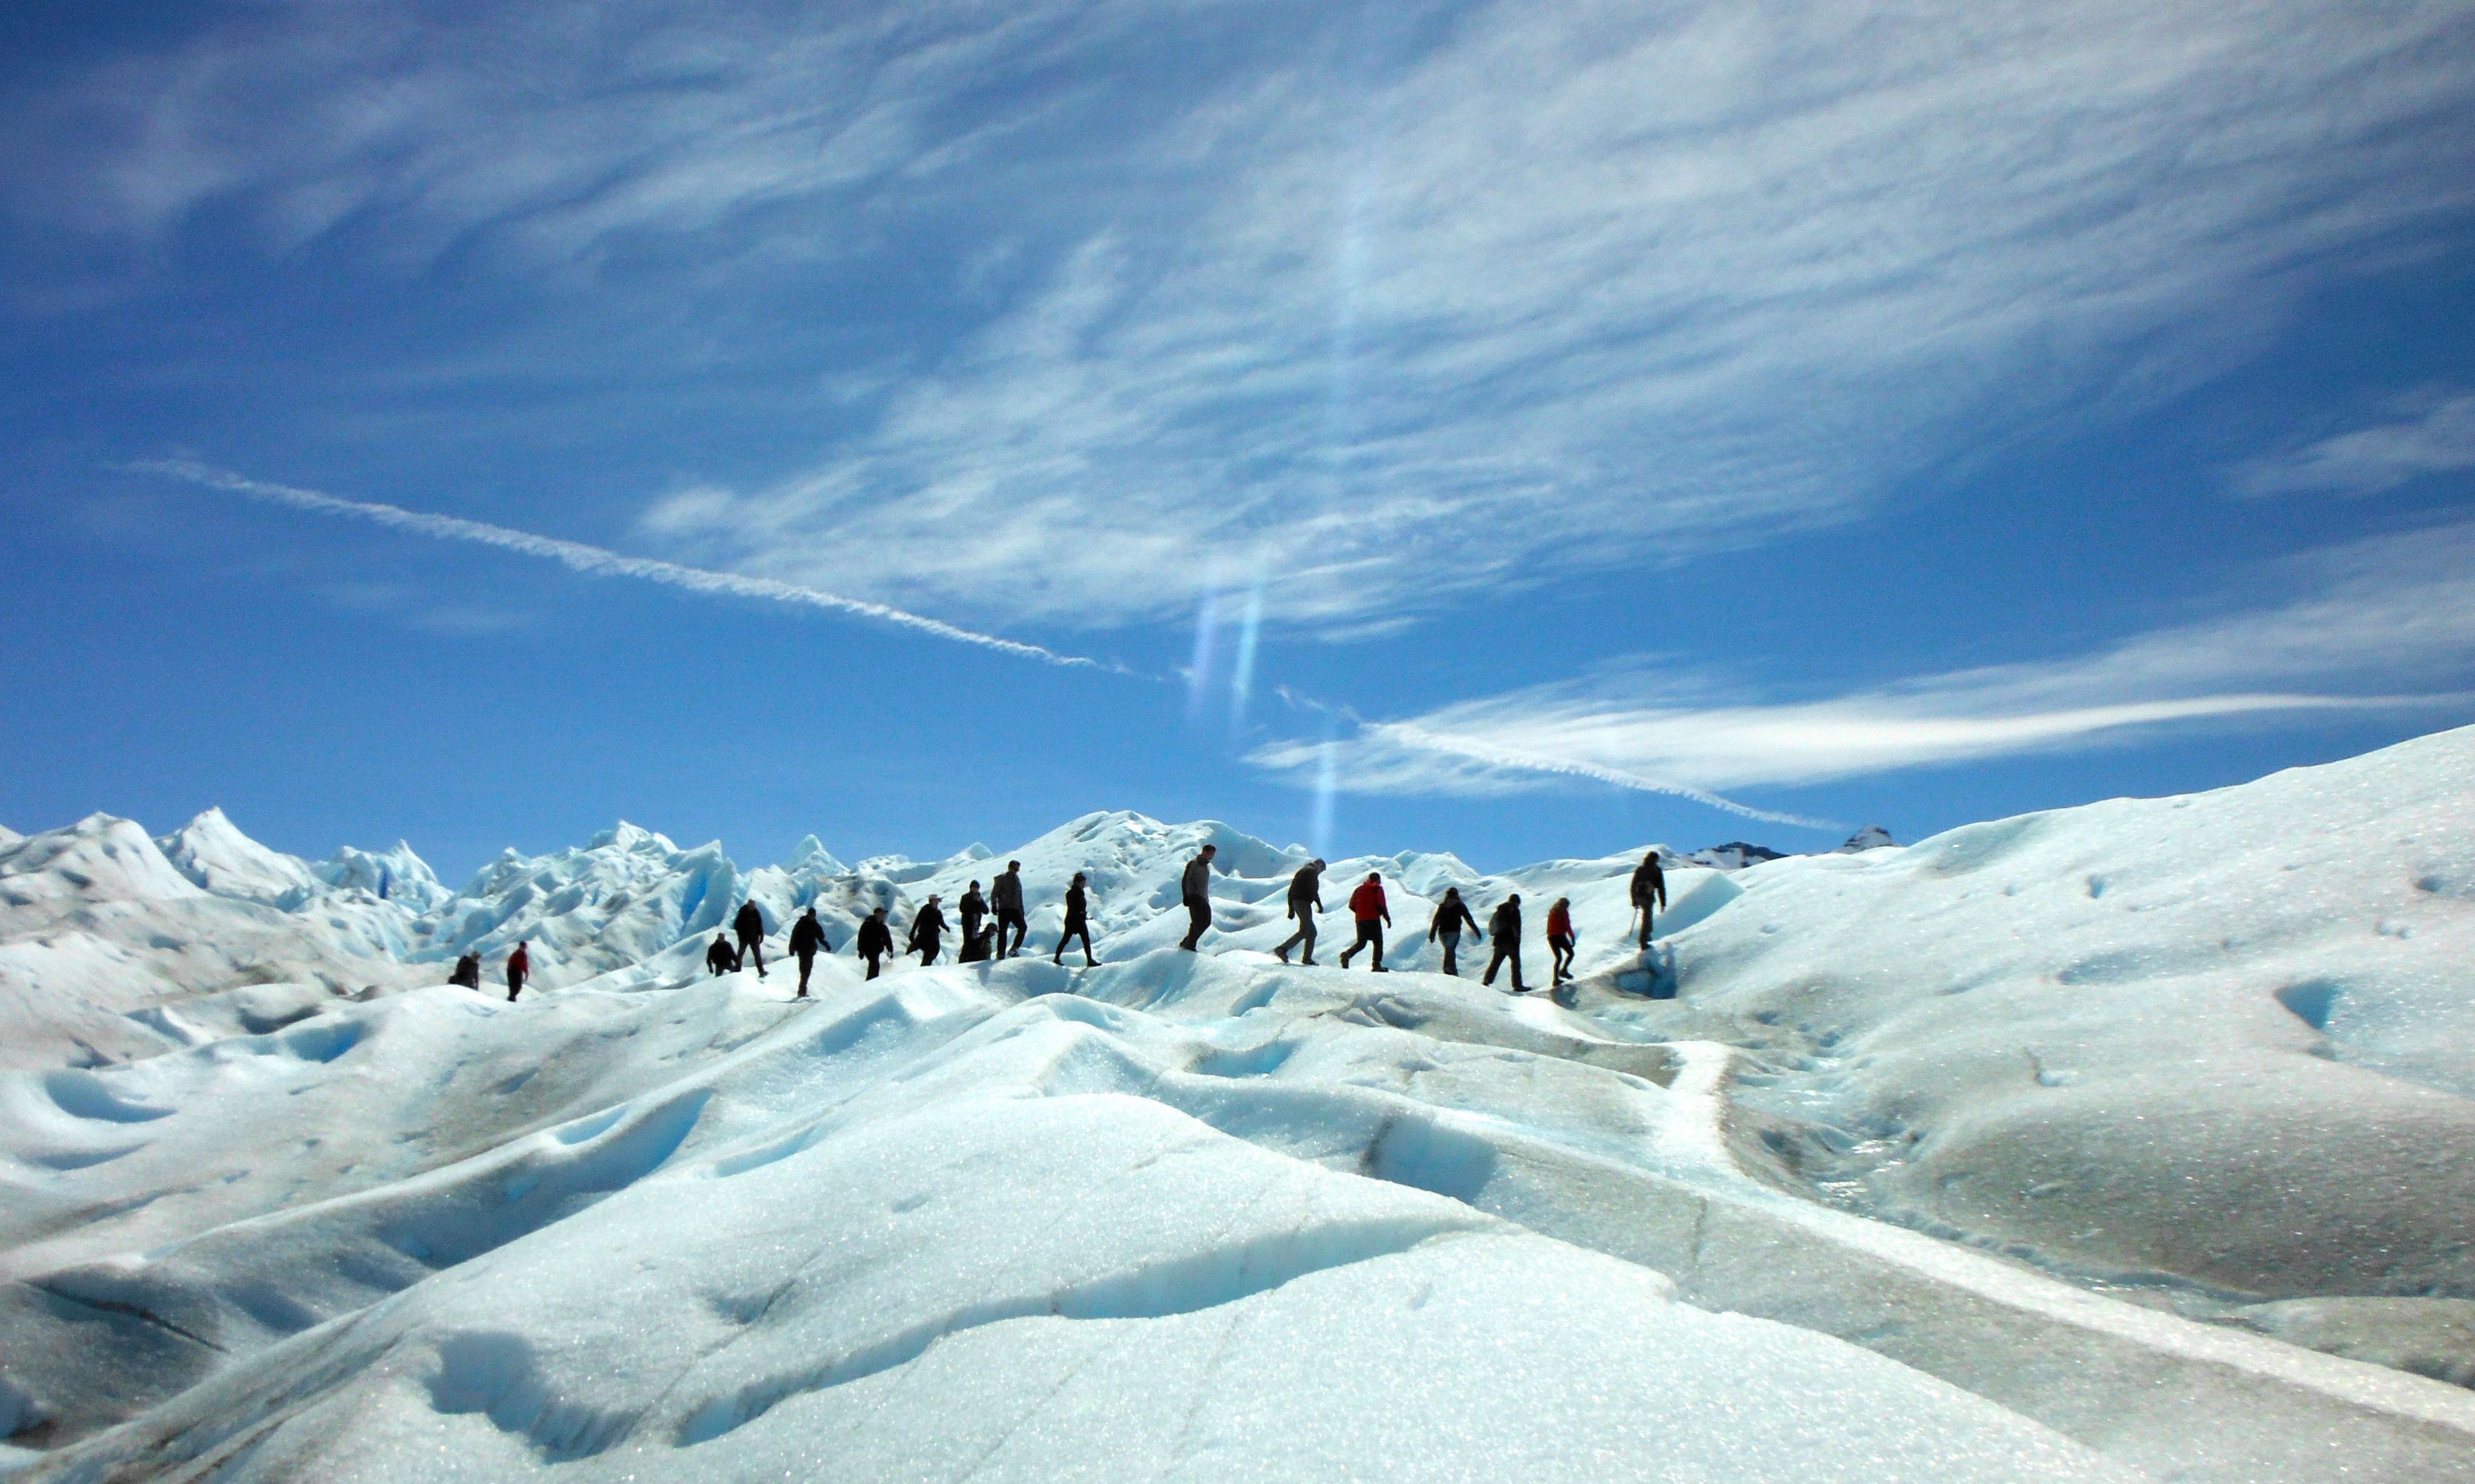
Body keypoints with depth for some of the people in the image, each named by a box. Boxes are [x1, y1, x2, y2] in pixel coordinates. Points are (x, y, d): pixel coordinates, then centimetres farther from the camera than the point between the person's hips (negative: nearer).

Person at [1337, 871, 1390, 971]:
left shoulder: (1360, 889, 13)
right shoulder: (1378, 889, -2)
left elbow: (1352, 906, 10)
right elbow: (1381, 905, -12)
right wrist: (1387, 917, -1)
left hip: (1360, 920, 5)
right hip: (1374, 920, -5)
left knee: (1361, 943, 10)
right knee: (1378, 943, 7)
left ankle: (1347, 954, -16)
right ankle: (1377, 965, 0)